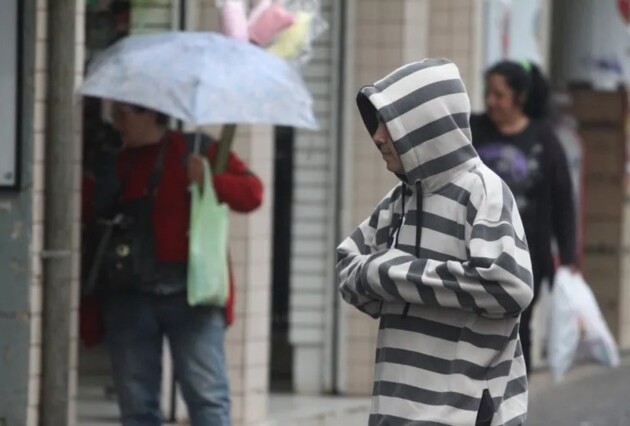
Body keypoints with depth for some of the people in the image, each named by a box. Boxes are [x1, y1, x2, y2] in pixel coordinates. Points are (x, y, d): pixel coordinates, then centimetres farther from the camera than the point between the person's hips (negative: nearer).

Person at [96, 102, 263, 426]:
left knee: (207, 395, -12)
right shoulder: (114, 163, 17)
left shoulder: (198, 151, 6)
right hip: (130, 298, 4)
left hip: (190, 294, -4)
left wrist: (209, 180, -14)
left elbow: (252, 193, 2)